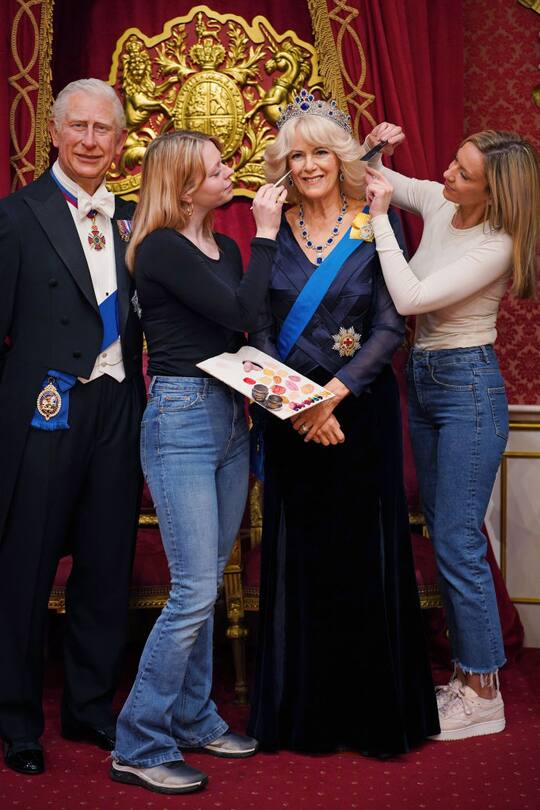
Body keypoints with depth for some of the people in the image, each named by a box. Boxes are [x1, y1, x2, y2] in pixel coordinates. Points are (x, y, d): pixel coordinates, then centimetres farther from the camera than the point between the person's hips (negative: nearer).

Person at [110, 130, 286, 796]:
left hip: (230, 417, 8)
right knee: (195, 591, -10)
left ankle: (193, 720, 25)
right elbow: (239, 312, -17)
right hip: (181, 420, -8)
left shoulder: (225, 248, 13)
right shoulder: (160, 249, -11)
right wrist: (265, 233, -10)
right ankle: (138, 746, 2)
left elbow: (249, 325, 15)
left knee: (204, 586, 13)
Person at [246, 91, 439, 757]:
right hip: (290, 415, 2)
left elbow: (390, 327, -7)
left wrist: (332, 393, -17)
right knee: (296, 557, 7)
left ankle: (372, 713, 17)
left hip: (359, 409, -2)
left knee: (364, 558, 2)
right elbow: (260, 329, 2)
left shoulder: (376, 225, -1)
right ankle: (302, 712, 20)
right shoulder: (277, 232, 6)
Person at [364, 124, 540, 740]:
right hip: (422, 379, 8)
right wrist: (374, 152, -3)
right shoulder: (437, 204, 1)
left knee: (457, 542, -6)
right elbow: (369, 180, 19)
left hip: (468, 387, -8)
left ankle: (484, 695, 7)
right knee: (444, 536, 13)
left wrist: (380, 217, -22)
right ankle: (464, 674, 25)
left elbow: (410, 299, -27)